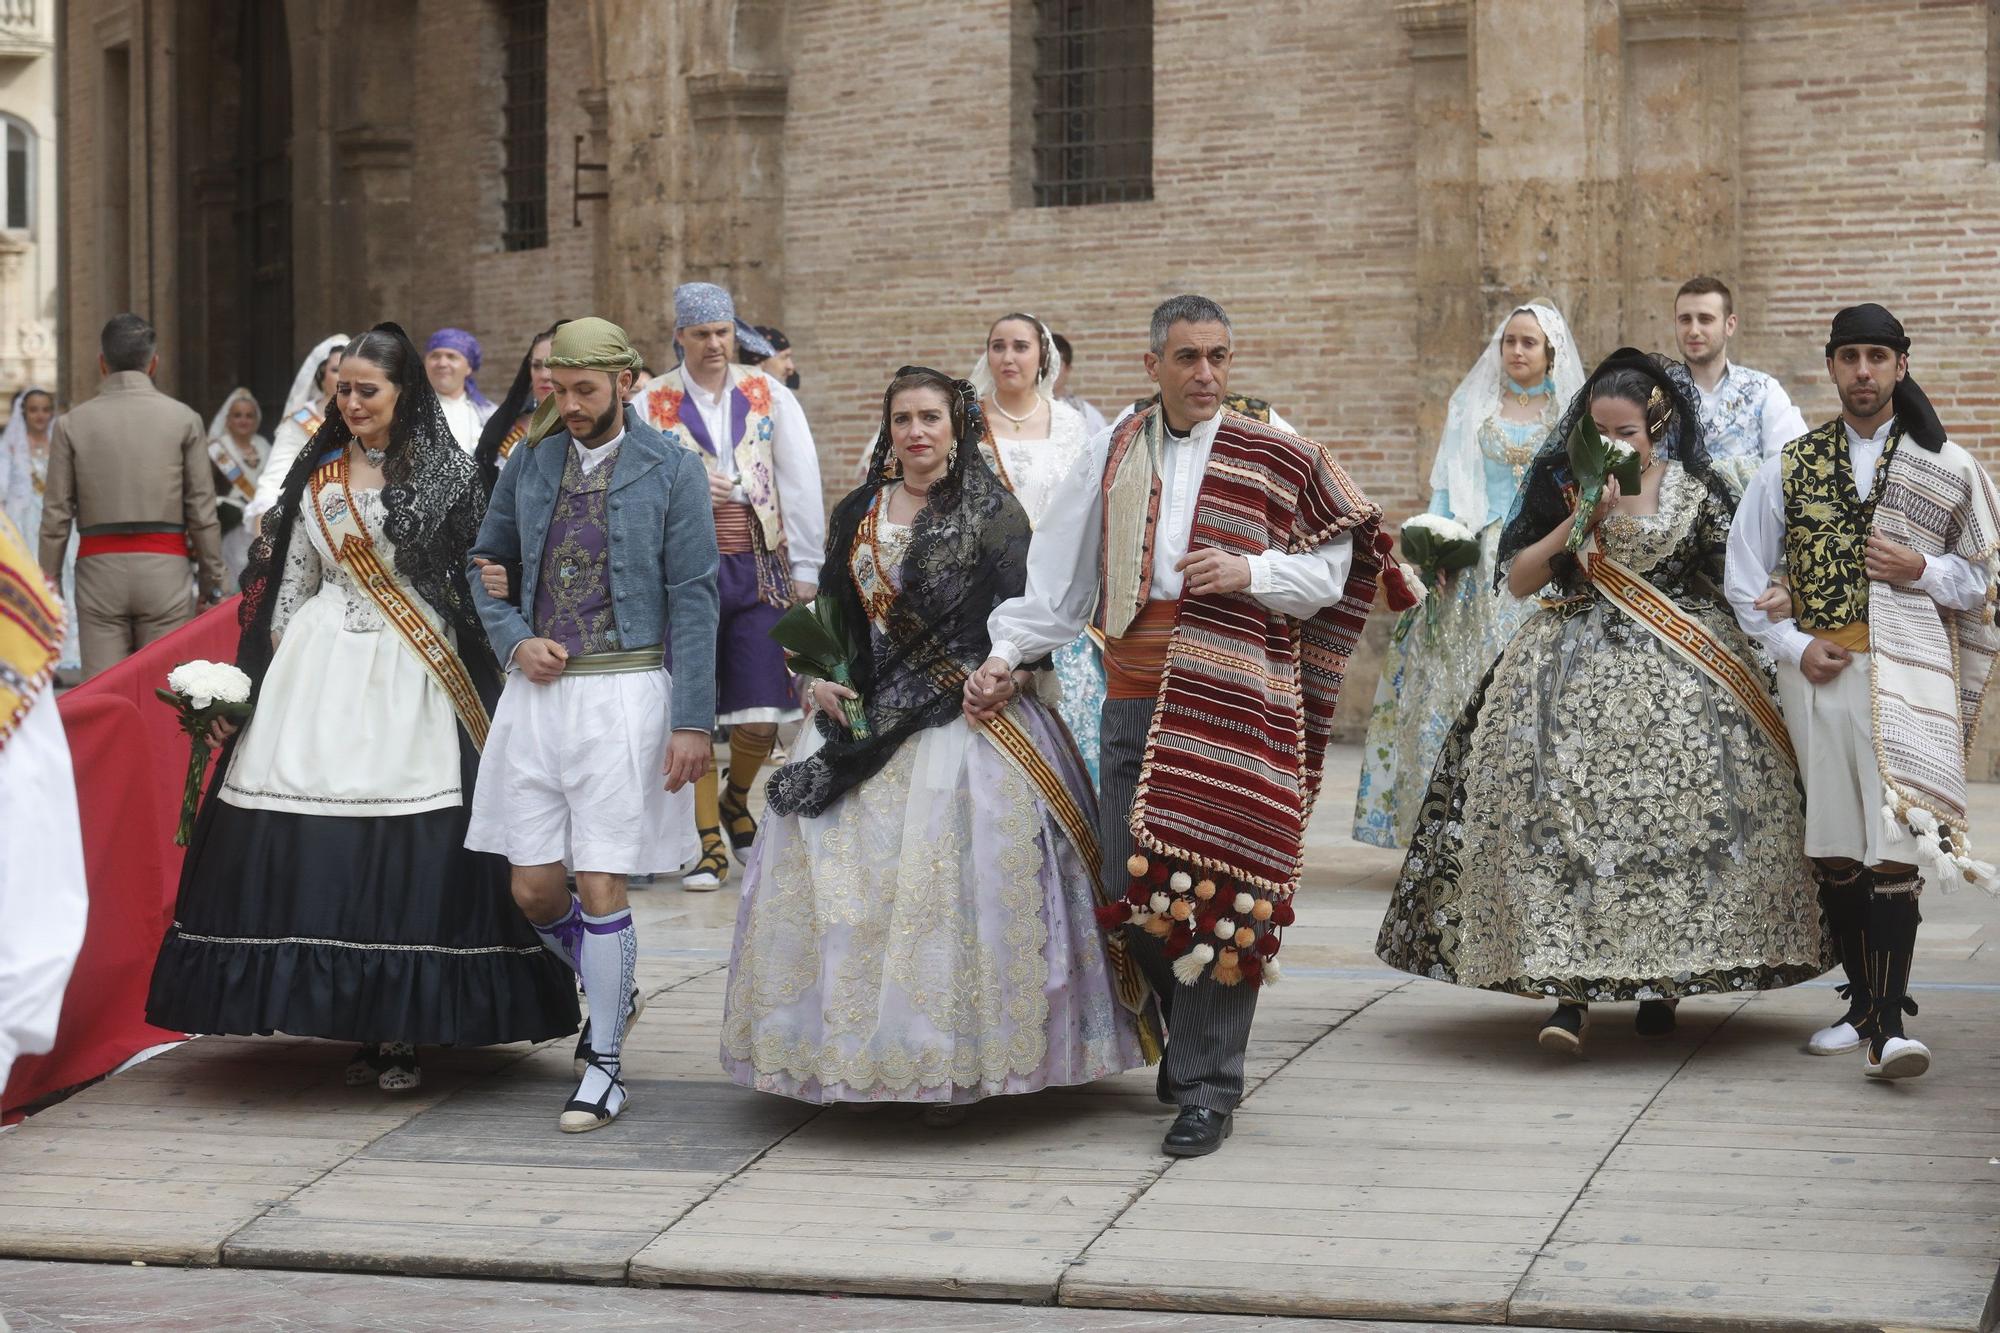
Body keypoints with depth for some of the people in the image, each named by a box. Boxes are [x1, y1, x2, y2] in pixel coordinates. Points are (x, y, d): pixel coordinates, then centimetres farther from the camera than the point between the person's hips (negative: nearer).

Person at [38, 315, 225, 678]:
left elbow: (56, 515, 2)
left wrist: (48, 583, 9)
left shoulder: (71, 423, 3)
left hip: (99, 569, 1)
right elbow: (202, 510, 0)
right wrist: (212, 581, 7)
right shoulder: (183, 419, 2)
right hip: (164, 567, -1)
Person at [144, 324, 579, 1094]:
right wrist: (259, 680, 12)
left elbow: (475, 582, 0)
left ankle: (402, 1034, 0)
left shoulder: (445, 474, 2)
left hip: (408, 681, -3)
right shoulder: (317, 477, 14)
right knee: (318, 850, -5)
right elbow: (288, 584, 17)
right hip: (321, 674, 4)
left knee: (409, 854, -9)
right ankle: (358, 1027, 4)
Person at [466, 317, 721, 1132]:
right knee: (534, 889, 5)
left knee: (601, 886, -6)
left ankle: (605, 1068, 6)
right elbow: (487, 561, 19)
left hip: (623, 691, -4)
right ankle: (613, 995, 33)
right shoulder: (530, 464, 9)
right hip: (536, 691, 4)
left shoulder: (670, 471, -3)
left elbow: (694, 599, -6)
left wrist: (693, 722, -11)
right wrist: (514, 641, -1)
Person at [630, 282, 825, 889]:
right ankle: (709, 844, 10)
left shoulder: (770, 397, 5)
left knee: (760, 718, -2)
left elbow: (801, 483, 6)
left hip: (759, 567, 1)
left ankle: (735, 801, 29)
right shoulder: (650, 404, 3)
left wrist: (805, 568, 3)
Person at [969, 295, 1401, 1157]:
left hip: (1234, 700, -4)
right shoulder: (1117, 453, 13)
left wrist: (1252, 573, -11)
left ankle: (1207, 1087, 1)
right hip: (1134, 696, 4)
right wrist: (1006, 654, 12)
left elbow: (1330, 569, 6)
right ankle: (1191, 1037, 27)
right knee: (1131, 893, 3)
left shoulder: (1274, 458, 3)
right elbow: (1061, 570, 18)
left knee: (1212, 892, -7)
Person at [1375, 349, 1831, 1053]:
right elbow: (1519, 579, 4)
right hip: (1574, 669, 0)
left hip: (1678, 673, 0)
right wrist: (1581, 517, -6)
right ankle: (1571, 989, -19)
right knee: (1564, 809, -16)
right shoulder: (1559, 486, 8)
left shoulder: (1697, 492, 6)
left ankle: (1663, 981, 1)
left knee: (1672, 809, -12)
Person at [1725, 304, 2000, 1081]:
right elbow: (1745, 574, 13)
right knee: (1833, 849, 5)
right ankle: (1865, 1005, 18)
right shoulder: (1792, 467, 12)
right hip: (1819, 672, 3)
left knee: (1893, 845, -15)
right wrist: (1793, 644, -2)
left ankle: (1889, 1025, -21)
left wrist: (1922, 570, -7)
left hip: (1908, 673, -3)